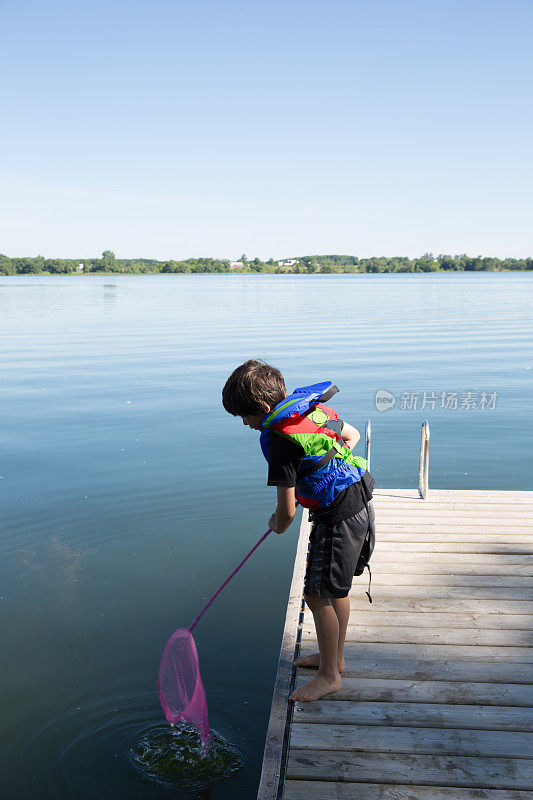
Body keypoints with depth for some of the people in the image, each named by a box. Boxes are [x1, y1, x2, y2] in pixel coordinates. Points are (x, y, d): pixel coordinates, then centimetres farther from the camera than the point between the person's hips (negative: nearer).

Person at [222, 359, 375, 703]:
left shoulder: (280, 439, -20)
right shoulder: (312, 407, 6)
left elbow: (287, 510, -16)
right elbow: (352, 434, 22)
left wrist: (278, 525, 6)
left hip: (339, 518, -10)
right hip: (358, 503, 10)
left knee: (319, 595, 1)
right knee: (336, 589, 22)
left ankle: (329, 675, 16)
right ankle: (335, 656, 37)